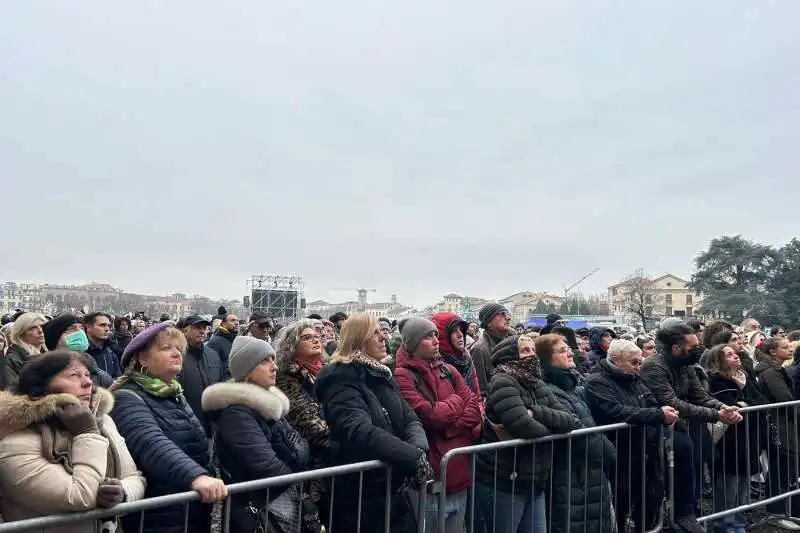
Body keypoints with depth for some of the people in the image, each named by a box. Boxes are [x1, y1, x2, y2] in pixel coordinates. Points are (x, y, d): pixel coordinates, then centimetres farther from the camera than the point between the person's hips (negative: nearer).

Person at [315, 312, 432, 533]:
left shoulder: (382, 376, 10)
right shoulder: (342, 378, -15)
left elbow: (410, 420, 4)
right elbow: (360, 432, -29)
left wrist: (419, 449, -17)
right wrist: (414, 457, -32)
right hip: (361, 500, -7)